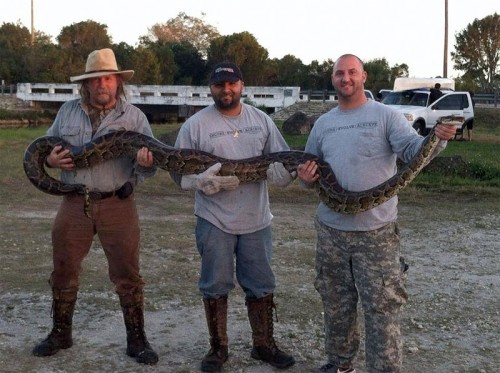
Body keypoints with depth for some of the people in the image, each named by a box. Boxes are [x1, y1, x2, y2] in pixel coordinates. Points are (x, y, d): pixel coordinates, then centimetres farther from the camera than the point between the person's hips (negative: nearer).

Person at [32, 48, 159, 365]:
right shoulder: (68, 112, 7)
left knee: (127, 274, 2)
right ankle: (60, 333, 30)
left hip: (118, 205, -2)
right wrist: (50, 159, -7)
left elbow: (149, 166, -3)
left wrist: (146, 162, -28)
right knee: (64, 270, 11)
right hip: (74, 204, 3)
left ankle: (136, 339, 16)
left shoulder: (133, 116, -1)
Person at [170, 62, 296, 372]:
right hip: (214, 221, -2)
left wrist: (283, 171, -18)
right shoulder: (196, 124, -4)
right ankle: (218, 348, 24)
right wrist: (204, 181, -24)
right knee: (215, 287, 8)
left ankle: (264, 345, 28)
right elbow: (179, 172, -4)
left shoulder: (261, 120, 6)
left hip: (257, 220, 3)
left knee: (262, 286, 12)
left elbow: (284, 161, 7)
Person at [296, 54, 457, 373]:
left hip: (376, 232, -5)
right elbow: (310, 171, 20)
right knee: (336, 303, 18)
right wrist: (306, 177, -4)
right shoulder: (323, 123, 11)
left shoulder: (385, 115, -3)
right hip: (330, 230, 5)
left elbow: (412, 148, -17)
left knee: (381, 307, -3)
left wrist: (437, 139, -39)